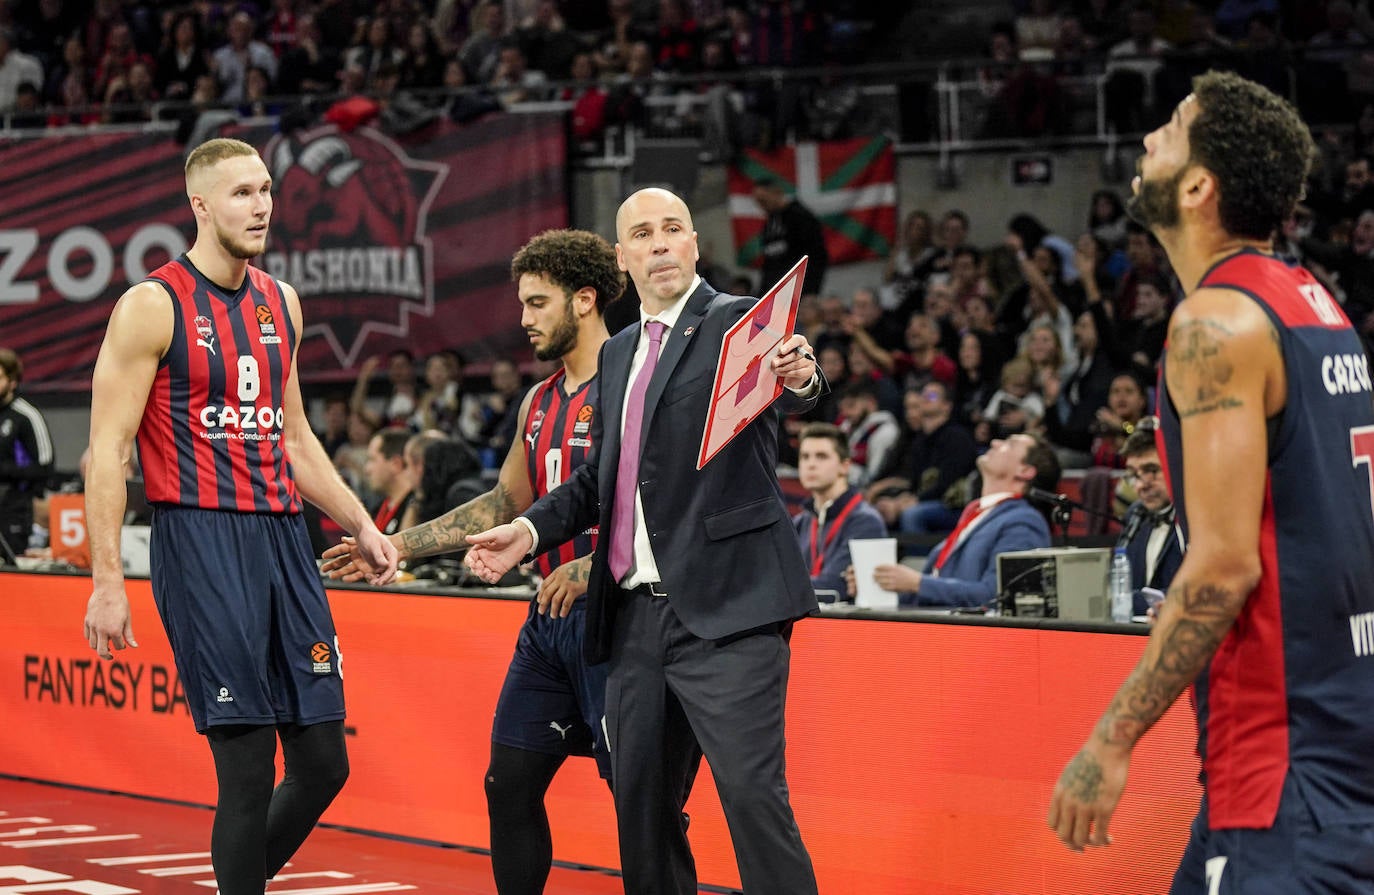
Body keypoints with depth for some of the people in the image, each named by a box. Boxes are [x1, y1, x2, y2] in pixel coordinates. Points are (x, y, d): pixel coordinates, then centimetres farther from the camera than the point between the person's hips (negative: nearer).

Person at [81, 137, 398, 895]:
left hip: (282, 535, 7)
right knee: (248, 769, -9)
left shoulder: (280, 302, 15)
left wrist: (361, 526, 18)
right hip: (200, 542, -7)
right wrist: (106, 580, -15)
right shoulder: (152, 306, -6)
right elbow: (107, 450, -8)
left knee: (323, 761, 5)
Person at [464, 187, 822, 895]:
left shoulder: (739, 322, -1)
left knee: (752, 794, -16)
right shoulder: (618, 353, 20)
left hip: (725, 606, -7)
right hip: (635, 614, 7)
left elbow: (785, 378, -22)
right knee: (641, 807, 9)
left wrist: (799, 378, -45)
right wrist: (531, 529, 11)